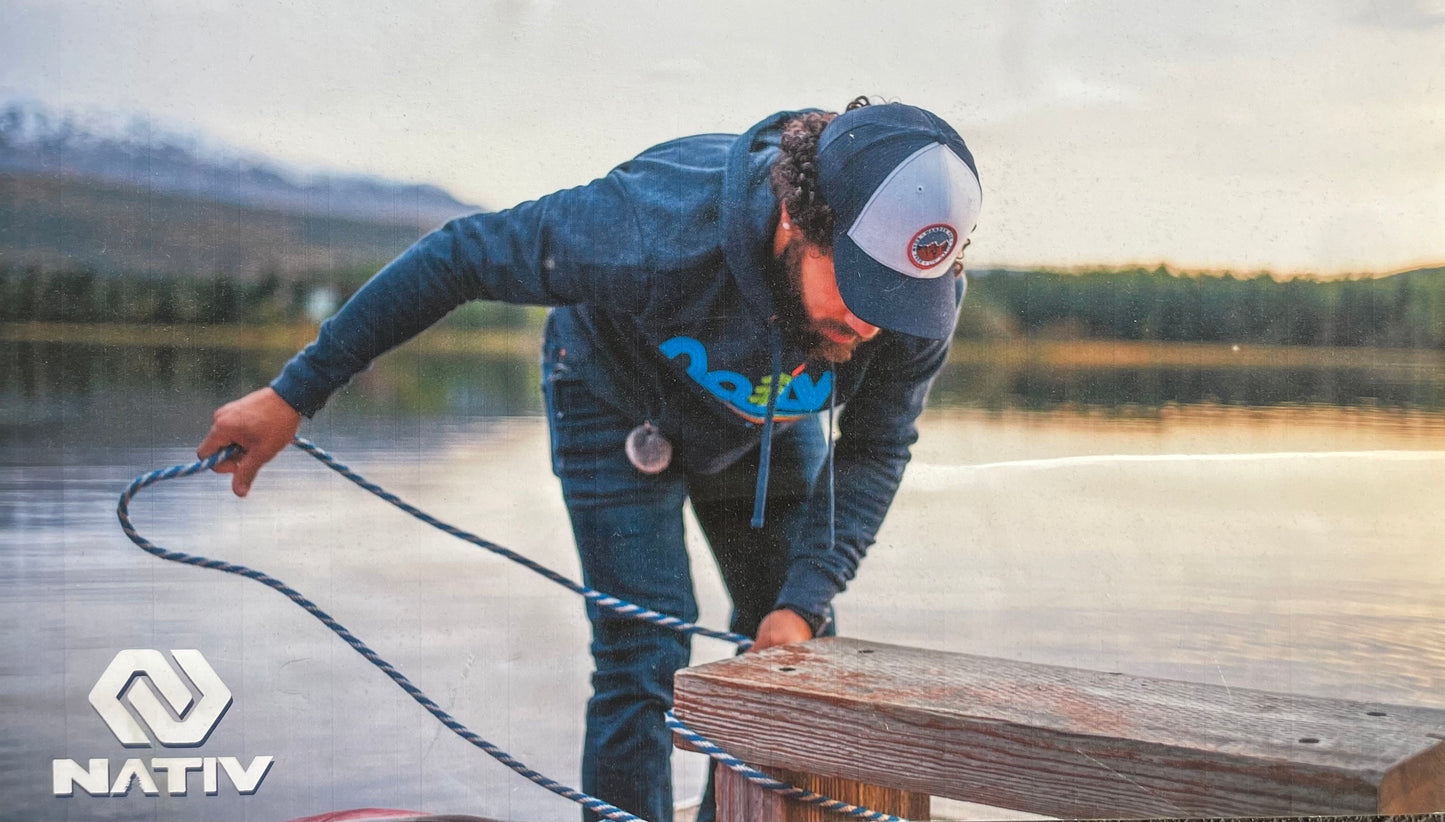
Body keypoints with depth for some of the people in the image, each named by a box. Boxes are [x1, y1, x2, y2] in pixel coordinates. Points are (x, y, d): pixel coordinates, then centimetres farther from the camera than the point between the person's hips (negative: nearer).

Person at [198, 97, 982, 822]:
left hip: (773, 424, 4)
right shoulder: (658, 227, -44)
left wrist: (804, 603, -28)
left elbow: (876, 451, -15)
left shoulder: (921, 301, -32)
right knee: (644, 658, -14)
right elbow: (459, 255, -32)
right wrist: (293, 395, -27)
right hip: (620, 404, -4)